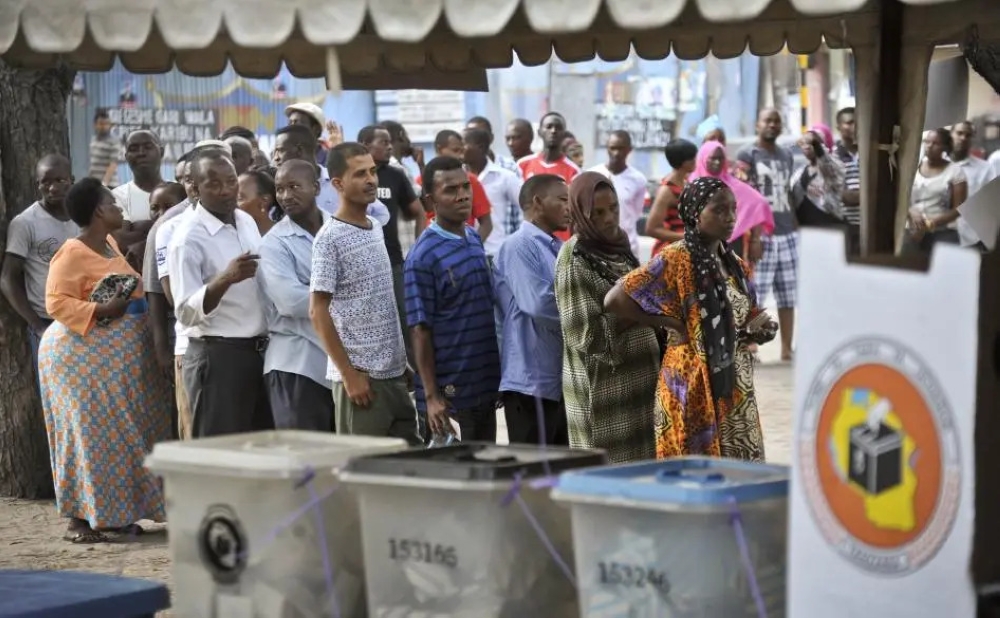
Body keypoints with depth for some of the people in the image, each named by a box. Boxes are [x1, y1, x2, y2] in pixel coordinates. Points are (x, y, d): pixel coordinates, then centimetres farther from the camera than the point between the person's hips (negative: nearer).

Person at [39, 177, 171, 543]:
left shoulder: (110, 244, 12)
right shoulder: (72, 254, -15)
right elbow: (56, 303, -20)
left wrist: (130, 304, 7)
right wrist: (101, 311, -26)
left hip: (118, 356, 9)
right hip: (82, 355, -9)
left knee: (118, 435, 10)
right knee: (88, 434, -7)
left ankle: (111, 512, 17)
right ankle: (79, 518, -1)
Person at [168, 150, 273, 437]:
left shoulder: (247, 222, 9)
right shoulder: (188, 238, -14)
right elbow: (187, 312, -20)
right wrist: (225, 279, -33)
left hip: (260, 351, 7)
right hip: (217, 356, -7)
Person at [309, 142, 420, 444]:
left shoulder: (376, 228, 12)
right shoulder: (330, 239, -11)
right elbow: (318, 312, -12)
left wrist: (404, 359, 15)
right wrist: (349, 373, -15)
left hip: (395, 371, 8)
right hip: (360, 375, -8)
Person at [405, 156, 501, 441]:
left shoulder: (475, 239, 7)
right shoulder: (423, 257, -14)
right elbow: (420, 330, -14)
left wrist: (496, 375, 15)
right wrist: (431, 396, -17)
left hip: (486, 385, 7)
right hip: (450, 392, -7)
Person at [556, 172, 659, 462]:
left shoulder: (617, 246, 9)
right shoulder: (574, 258, -13)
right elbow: (588, 333, -17)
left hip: (638, 378, 7)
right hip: (602, 386, -7)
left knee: (641, 466, 9)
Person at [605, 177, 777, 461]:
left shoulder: (734, 264, 10)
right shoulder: (674, 260, -12)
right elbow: (615, 300, -18)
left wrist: (757, 329, -4)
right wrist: (672, 323, -14)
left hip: (734, 387, 7)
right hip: (694, 387, -7)